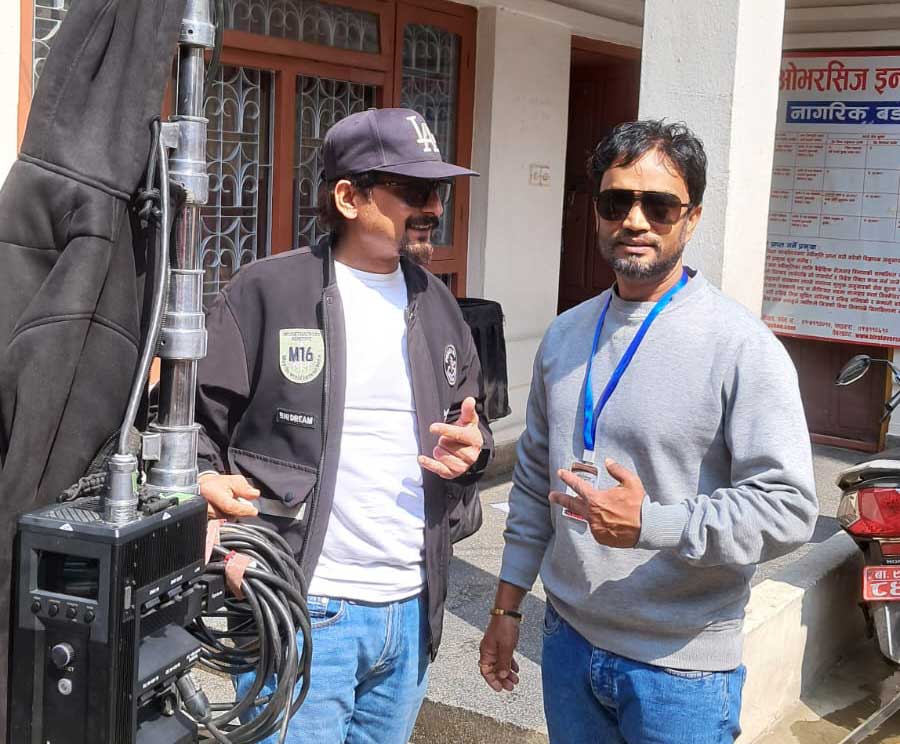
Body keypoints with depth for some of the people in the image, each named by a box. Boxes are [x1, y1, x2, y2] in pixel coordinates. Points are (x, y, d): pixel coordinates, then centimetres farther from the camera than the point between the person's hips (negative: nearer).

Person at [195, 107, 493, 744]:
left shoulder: (438, 305, 12)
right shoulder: (268, 292, -7)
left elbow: (470, 424, 22)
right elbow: (191, 418, -5)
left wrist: (474, 446, 0)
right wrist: (204, 485, -24)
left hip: (414, 612, 6)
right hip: (304, 611, -6)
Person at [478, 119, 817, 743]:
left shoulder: (742, 348, -14)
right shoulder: (565, 336, 6)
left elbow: (787, 507, -18)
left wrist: (650, 524, -27)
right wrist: (507, 607, 14)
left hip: (681, 669, -5)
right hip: (569, 642, 6)